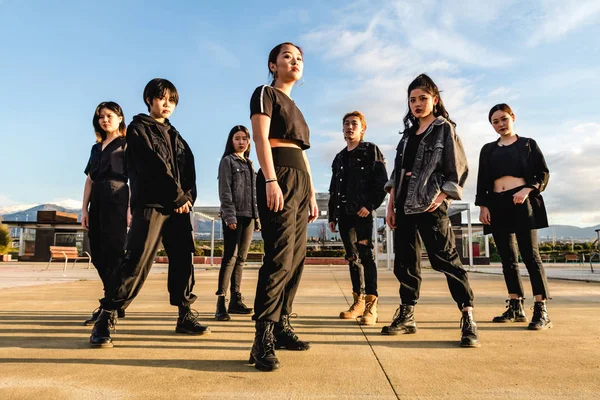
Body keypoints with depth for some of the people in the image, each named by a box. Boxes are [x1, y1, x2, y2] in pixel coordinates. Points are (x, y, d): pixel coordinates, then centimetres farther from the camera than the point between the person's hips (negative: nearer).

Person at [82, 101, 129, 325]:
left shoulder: (126, 144, 3)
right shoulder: (96, 148, 21)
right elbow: (89, 180, 18)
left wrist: (131, 208, -16)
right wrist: (84, 209, 9)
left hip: (117, 201, -7)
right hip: (97, 203, 7)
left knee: (113, 252, -8)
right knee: (98, 254, 6)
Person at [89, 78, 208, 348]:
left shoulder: (175, 136, 22)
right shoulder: (138, 128, 3)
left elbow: (189, 170, 12)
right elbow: (154, 166, -10)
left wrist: (188, 196, -6)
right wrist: (178, 196, -10)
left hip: (179, 206, 6)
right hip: (150, 203, -6)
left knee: (183, 259, 5)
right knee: (137, 260, -13)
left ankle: (186, 316, 13)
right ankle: (105, 319, -5)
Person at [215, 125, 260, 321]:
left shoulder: (249, 164, 21)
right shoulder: (227, 161, 2)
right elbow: (224, 191, -9)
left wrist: (257, 217, 13)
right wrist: (230, 216, -18)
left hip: (248, 216, 6)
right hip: (234, 215, -6)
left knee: (241, 259, 6)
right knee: (230, 257, -12)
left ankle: (236, 300, 11)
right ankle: (221, 302, -11)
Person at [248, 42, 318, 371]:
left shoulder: (295, 108, 27)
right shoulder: (265, 93, 4)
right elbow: (261, 138, -11)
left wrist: (312, 194, 18)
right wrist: (270, 181, -24)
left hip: (300, 182, 9)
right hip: (279, 178, -9)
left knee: (296, 258, 5)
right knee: (279, 257, -17)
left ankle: (282, 326, 14)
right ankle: (263, 338, -14)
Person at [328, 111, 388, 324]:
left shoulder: (371, 151, 4)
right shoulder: (339, 158, 21)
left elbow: (382, 182, -7)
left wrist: (370, 205, -17)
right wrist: (332, 215, 15)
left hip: (362, 212, -6)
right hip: (344, 213, 6)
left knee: (366, 255, -10)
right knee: (352, 258, 9)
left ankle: (371, 305, -8)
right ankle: (358, 301, 17)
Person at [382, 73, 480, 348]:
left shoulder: (445, 128, 3)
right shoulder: (408, 133, 19)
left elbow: (458, 170, -4)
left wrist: (441, 197, -16)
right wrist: (391, 204, 8)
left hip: (430, 206, -6)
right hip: (405, 206, 6)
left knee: (447, 260, -8)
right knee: (404, 263, 8)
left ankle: (468, 319, -2)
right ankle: (406, 317, 18)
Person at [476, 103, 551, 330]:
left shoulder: (527, 144, 12)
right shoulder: (488, 150, 18)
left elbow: (543, 173, 4)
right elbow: (482, 181, 13)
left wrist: (528, 190, -14)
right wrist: (482, 205, 1)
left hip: (522, 203, -3)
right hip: (497, 206, 4)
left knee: (530, 255, -10)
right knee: (508, 259, 5)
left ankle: (541, 311, -9)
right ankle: (516, 308, 11)